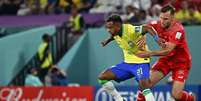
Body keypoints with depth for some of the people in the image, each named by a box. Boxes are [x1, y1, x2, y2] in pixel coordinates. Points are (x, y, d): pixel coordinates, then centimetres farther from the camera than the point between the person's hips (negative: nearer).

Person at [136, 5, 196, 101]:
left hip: (181, 61, -5)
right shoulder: (158, 24, -11)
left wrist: (150, 53, -45)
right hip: (166, 60, 5)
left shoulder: (178, 30, -29)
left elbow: (168, 50, -35)